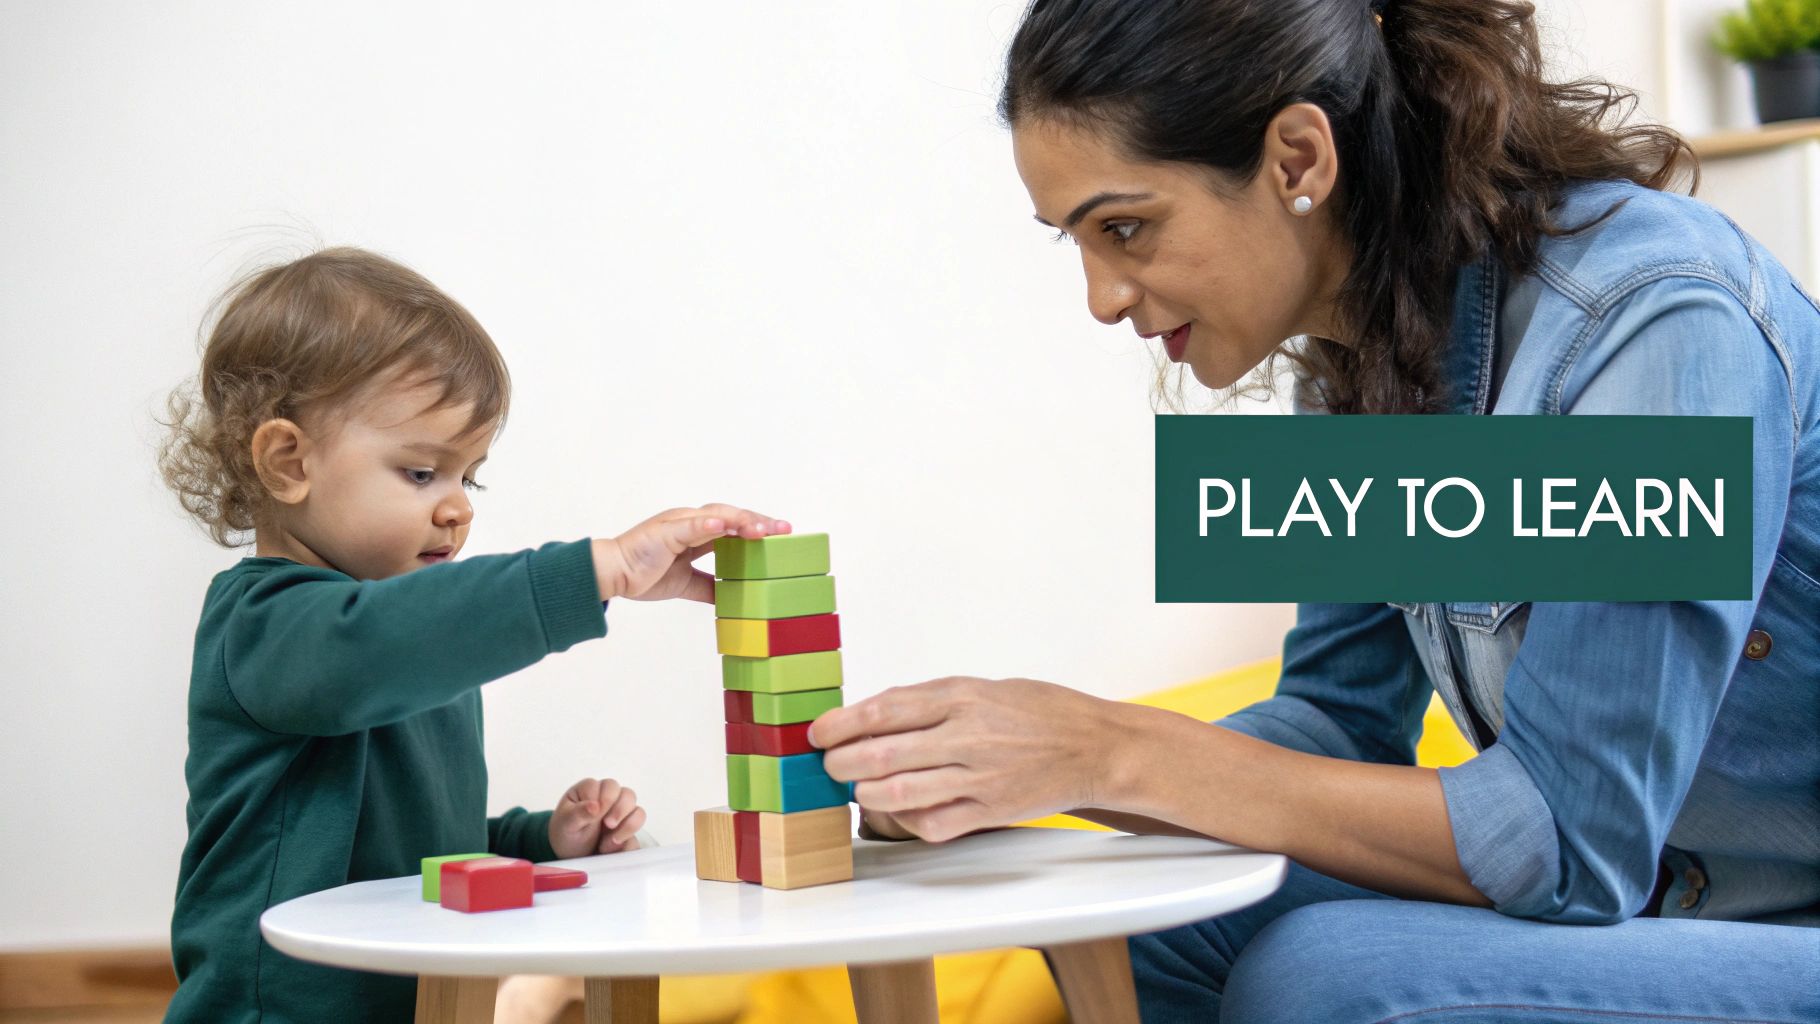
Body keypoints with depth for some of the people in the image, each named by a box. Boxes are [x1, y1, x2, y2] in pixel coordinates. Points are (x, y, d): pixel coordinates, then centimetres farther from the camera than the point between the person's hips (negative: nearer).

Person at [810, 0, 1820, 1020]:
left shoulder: (1649, 324, -25)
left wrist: (1119, 752, -26)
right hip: (1642, 890, 7)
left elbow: (1566, 843, -26)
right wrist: (1003, 772, -11)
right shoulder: (1359, 356, 0)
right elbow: (1341, 723, 5)